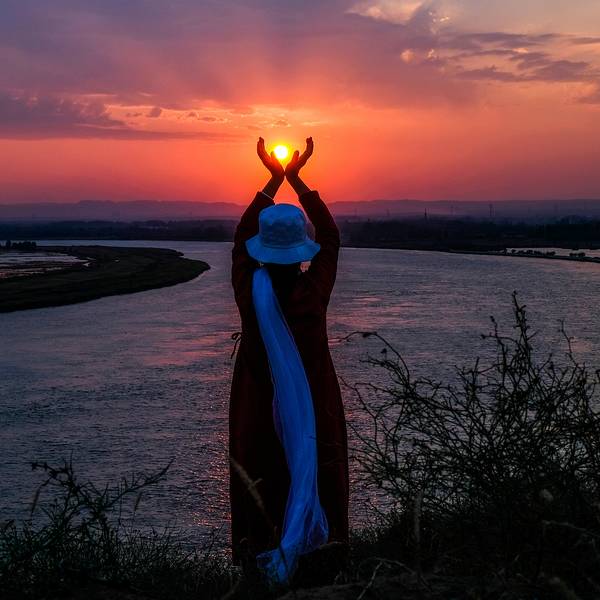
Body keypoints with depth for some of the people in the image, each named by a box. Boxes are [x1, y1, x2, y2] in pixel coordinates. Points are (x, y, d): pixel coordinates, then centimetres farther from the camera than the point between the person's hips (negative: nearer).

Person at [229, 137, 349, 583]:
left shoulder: (249, 291, -12)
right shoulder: (314, 291, -14)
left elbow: (243, 236, 5)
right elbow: (330, 237, 2)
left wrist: (275, 178, 11)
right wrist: (296, 178, 6)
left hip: (257, 414, 1)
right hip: (314, 412, 0)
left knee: (259, 492, 7)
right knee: (316, 480, 9)